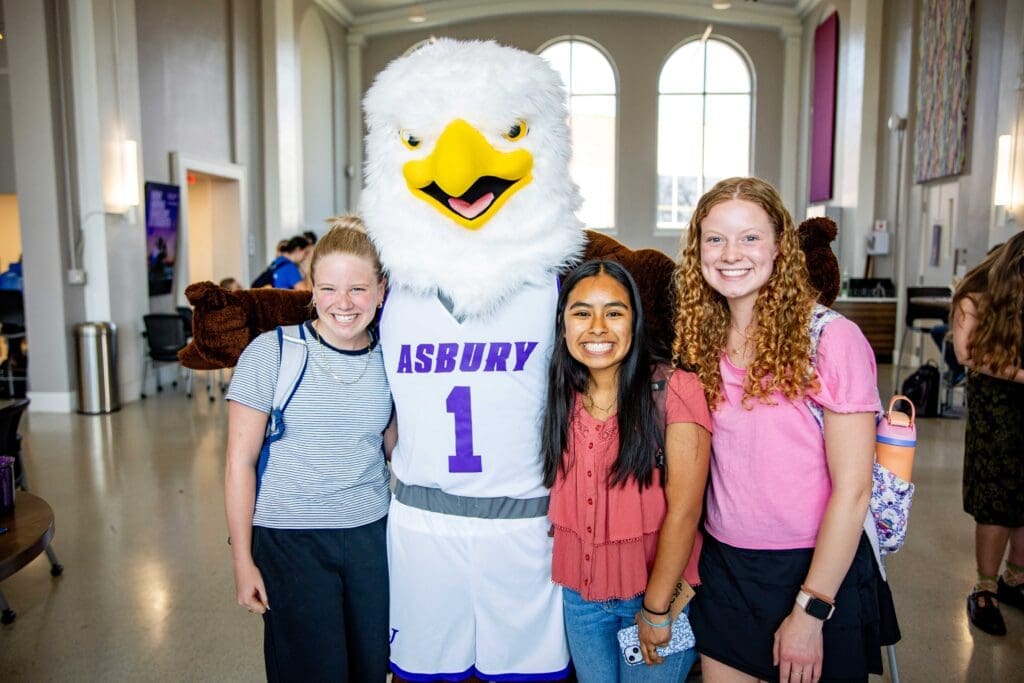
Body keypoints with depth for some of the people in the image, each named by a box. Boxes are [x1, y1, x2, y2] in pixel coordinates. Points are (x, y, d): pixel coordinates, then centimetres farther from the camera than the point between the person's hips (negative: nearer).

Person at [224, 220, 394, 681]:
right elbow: (240, 461, -6)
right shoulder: (272, 352, -9)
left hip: (372, 535, 3)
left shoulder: (388, 360, 1)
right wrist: (242, 560, -5)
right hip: (290, 539, -3)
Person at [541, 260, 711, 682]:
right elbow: (559, 499, 7)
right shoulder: (561, 398, -2)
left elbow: (683, 510, -17)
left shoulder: (674, 390, -17)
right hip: (579, 595, 4)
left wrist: (656, 608, -13)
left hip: (660, 591, -4)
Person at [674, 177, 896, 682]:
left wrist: (809, 612, -15)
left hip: (816, 570, -4)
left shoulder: (832, 339, -16)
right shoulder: (702, 342, 0)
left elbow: (852, 491, -16)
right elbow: (700, 465, 6)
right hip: (723, 568, 5)